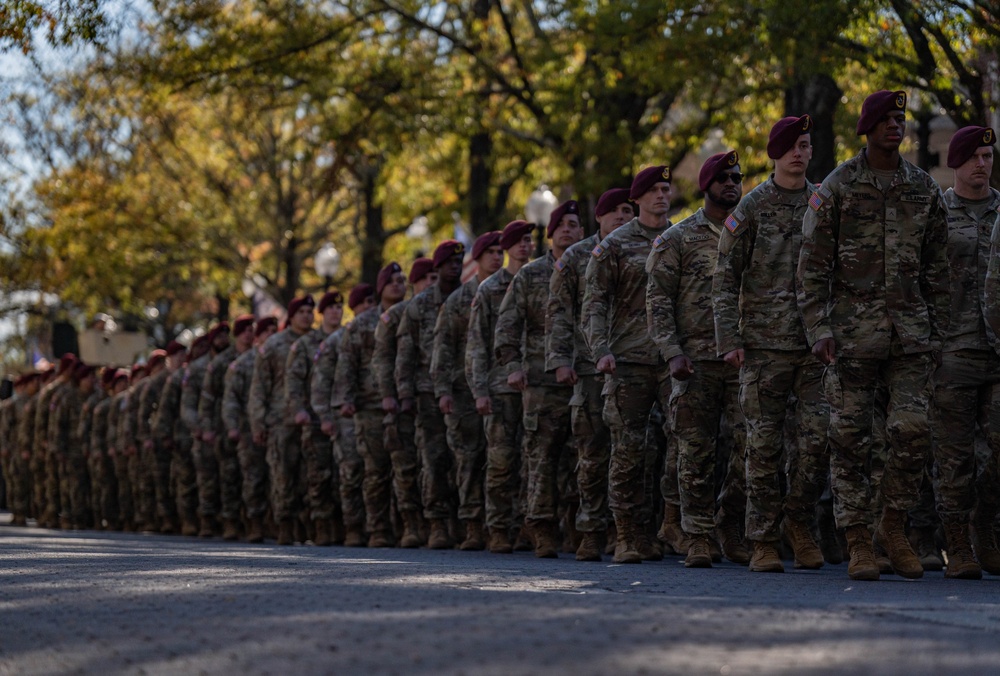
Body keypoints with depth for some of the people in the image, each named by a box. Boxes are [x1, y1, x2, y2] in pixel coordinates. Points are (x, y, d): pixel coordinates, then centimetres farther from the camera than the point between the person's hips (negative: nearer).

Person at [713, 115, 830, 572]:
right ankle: (764, 542, 5)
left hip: (816, 343, 2)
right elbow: (725, 277, 1)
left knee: (819, 435, -8)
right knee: (764, 444, -1)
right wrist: (729, 339, -7)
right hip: (764, 342, -2)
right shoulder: (751, 207, 3)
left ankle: (799, 522, 10)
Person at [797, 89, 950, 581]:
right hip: (853, 329, -2)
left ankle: (894, 526, 12)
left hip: (911, 328, 3)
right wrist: (819, 328, -9)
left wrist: (937, 329, 10)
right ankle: (858, 543, 5)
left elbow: (936, 268, 15)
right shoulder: (836, 188, 1)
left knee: (912, 430, -6)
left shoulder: (924, 189, 11)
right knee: (850, 438, -1)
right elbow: (812, 267, -1)